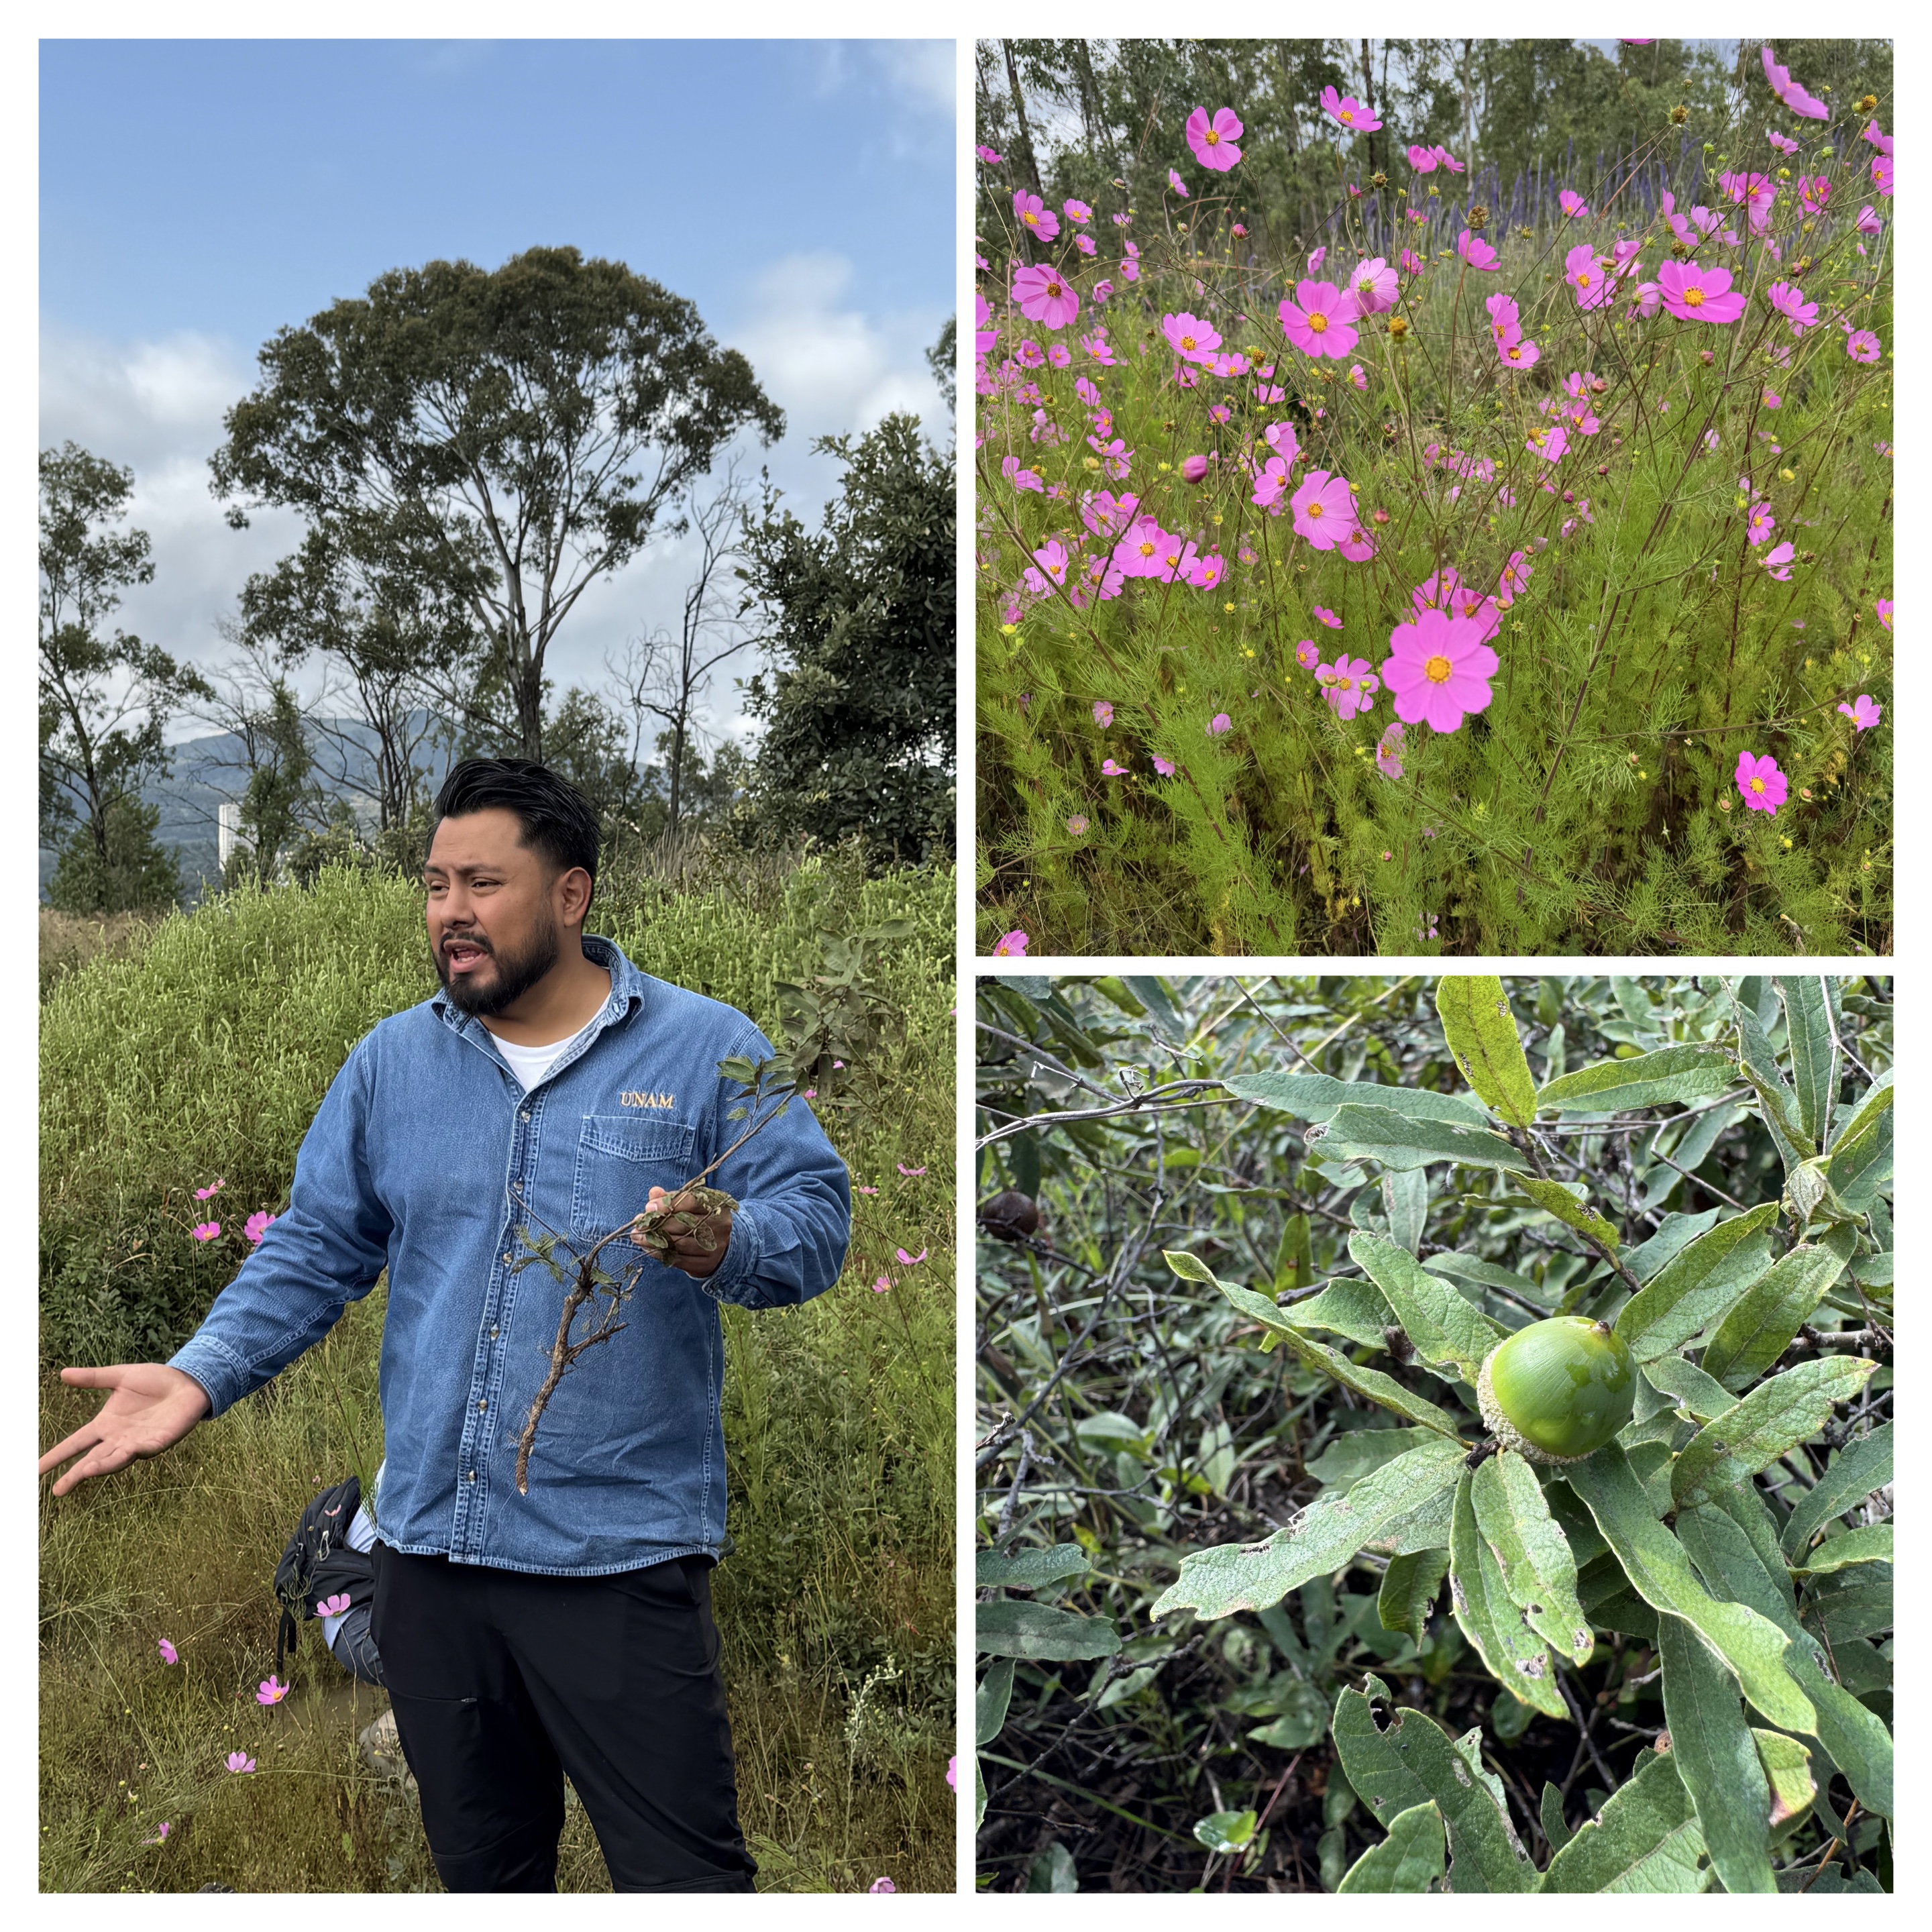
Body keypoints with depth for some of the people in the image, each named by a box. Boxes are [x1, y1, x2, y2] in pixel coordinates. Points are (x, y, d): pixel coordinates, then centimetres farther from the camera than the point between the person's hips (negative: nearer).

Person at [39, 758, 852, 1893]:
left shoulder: (707, 1050, -4)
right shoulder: (393, 1063, 9)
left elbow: (815, 1220, -8)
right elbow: (316, 1248, 11)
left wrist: (724, 1245, -30)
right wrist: (201, 1376, -2)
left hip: (622, 1556, -4)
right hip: (431, 1547, 5)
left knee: (683, 1878, -1)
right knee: (481, 1865, 20)